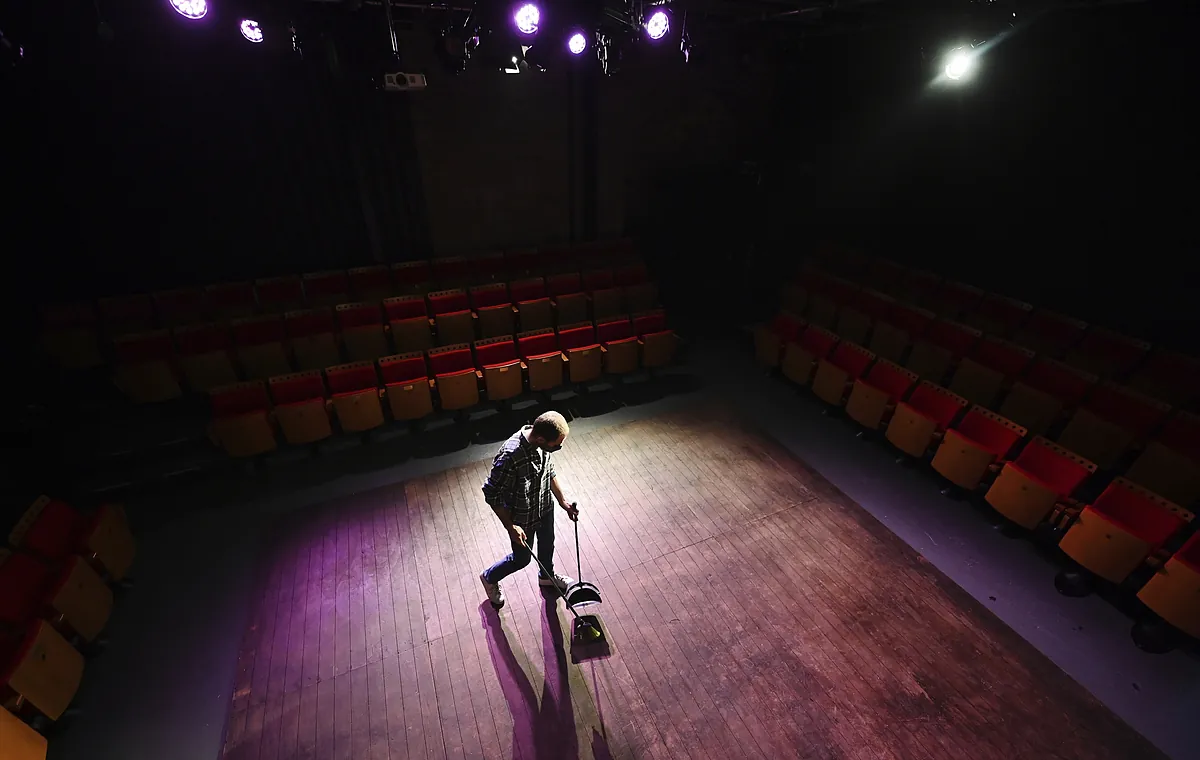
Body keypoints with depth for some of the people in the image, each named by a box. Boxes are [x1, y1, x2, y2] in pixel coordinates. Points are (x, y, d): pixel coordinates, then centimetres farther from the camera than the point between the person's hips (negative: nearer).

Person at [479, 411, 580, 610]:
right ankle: (489, 578, 49)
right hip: (522, 518, -6)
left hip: (545, 507, 6)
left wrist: (563, 501, 5)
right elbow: (492, 494, -26)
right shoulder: (510, 456, -40)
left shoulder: (543, 443, -17)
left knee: (547, 544, 29)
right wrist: (510, 527, -22)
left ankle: (547, 576, 61)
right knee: (522, 559, 19)